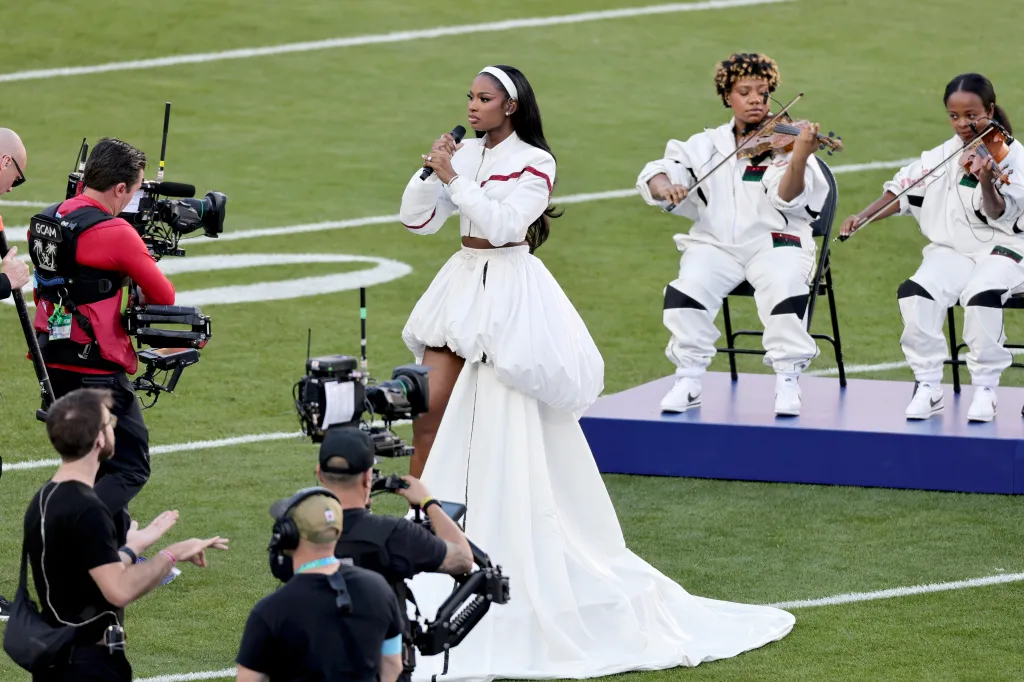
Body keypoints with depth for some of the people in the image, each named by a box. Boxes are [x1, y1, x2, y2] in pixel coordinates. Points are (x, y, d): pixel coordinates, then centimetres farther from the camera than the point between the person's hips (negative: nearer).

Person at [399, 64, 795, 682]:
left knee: (509, 429, -6)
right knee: (430, 407, 1)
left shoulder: (533, 163, -8)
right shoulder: (467, 155, 10)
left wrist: (453, 178, -18)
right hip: (463, 286, 7)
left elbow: (504, 223, -20)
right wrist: (432, 172, -7)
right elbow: (416, 217, 9)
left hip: (510, 297, -7)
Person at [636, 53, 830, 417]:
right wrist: (663, 186, -16)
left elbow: (787, 198, -16)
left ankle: (787, 382, -17)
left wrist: (799, 157, -35)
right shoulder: (707, 145, 12)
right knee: (687, 289, -27)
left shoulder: (781, 143, 1)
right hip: (716, 244, 3)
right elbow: (656, 172, 9)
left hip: (774, 241, -3)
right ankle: (688, 381, -11)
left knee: (785, 289, -33)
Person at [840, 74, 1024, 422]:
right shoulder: (943, 156, 8)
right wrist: (862, 217, 1)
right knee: (915, 293, -26)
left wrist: (987, 182, -38)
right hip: (952, 250, 4)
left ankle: (985, 389, -19)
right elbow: (904, 190, 13)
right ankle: (927, 385, -14)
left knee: (982, 293, -36)